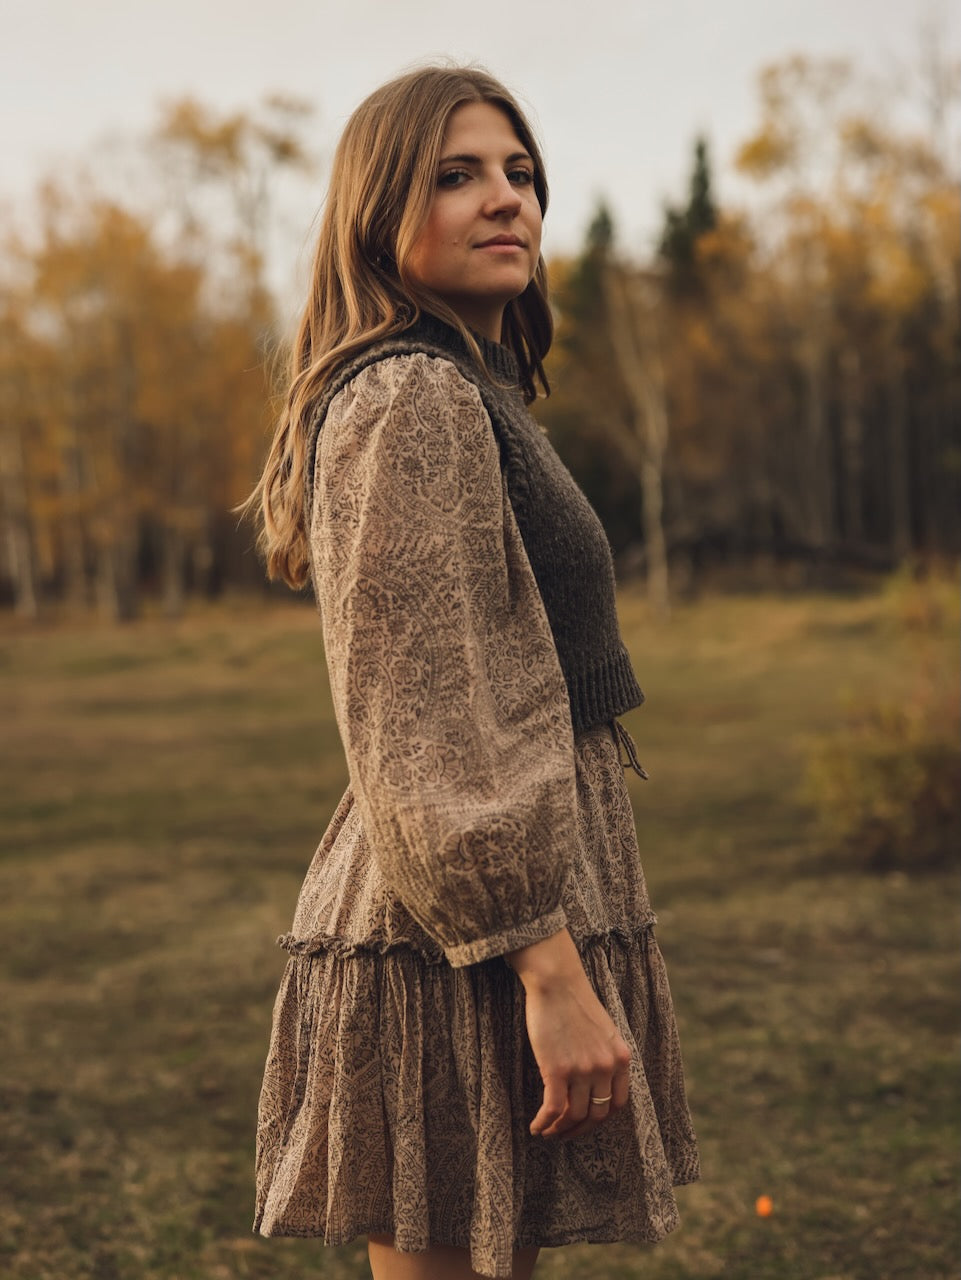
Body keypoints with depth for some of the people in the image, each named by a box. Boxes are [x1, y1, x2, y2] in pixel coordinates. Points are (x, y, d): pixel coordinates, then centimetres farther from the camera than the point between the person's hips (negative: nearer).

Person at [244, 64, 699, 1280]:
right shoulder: (411, 400, -13)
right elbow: (417, 734, -20)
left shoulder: (466, 395, 19)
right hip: (463, 947, -10)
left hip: (469, 933, 10)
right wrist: (551, 972, -22)